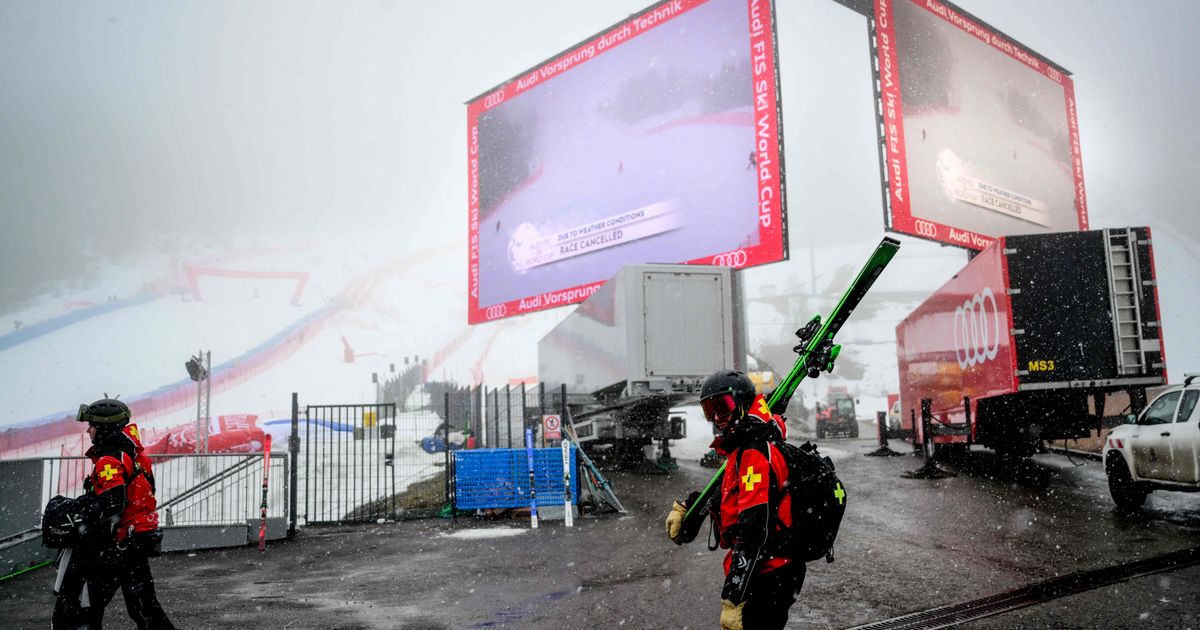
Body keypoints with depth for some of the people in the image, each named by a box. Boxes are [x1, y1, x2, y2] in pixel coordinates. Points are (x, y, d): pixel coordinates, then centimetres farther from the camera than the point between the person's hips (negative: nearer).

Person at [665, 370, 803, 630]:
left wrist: (732, 599, -30)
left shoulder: (755, 454, -21)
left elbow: (754, 532, -28)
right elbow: (728, 492, 30)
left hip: (765, 579, -10)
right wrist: (685, 506, 21)